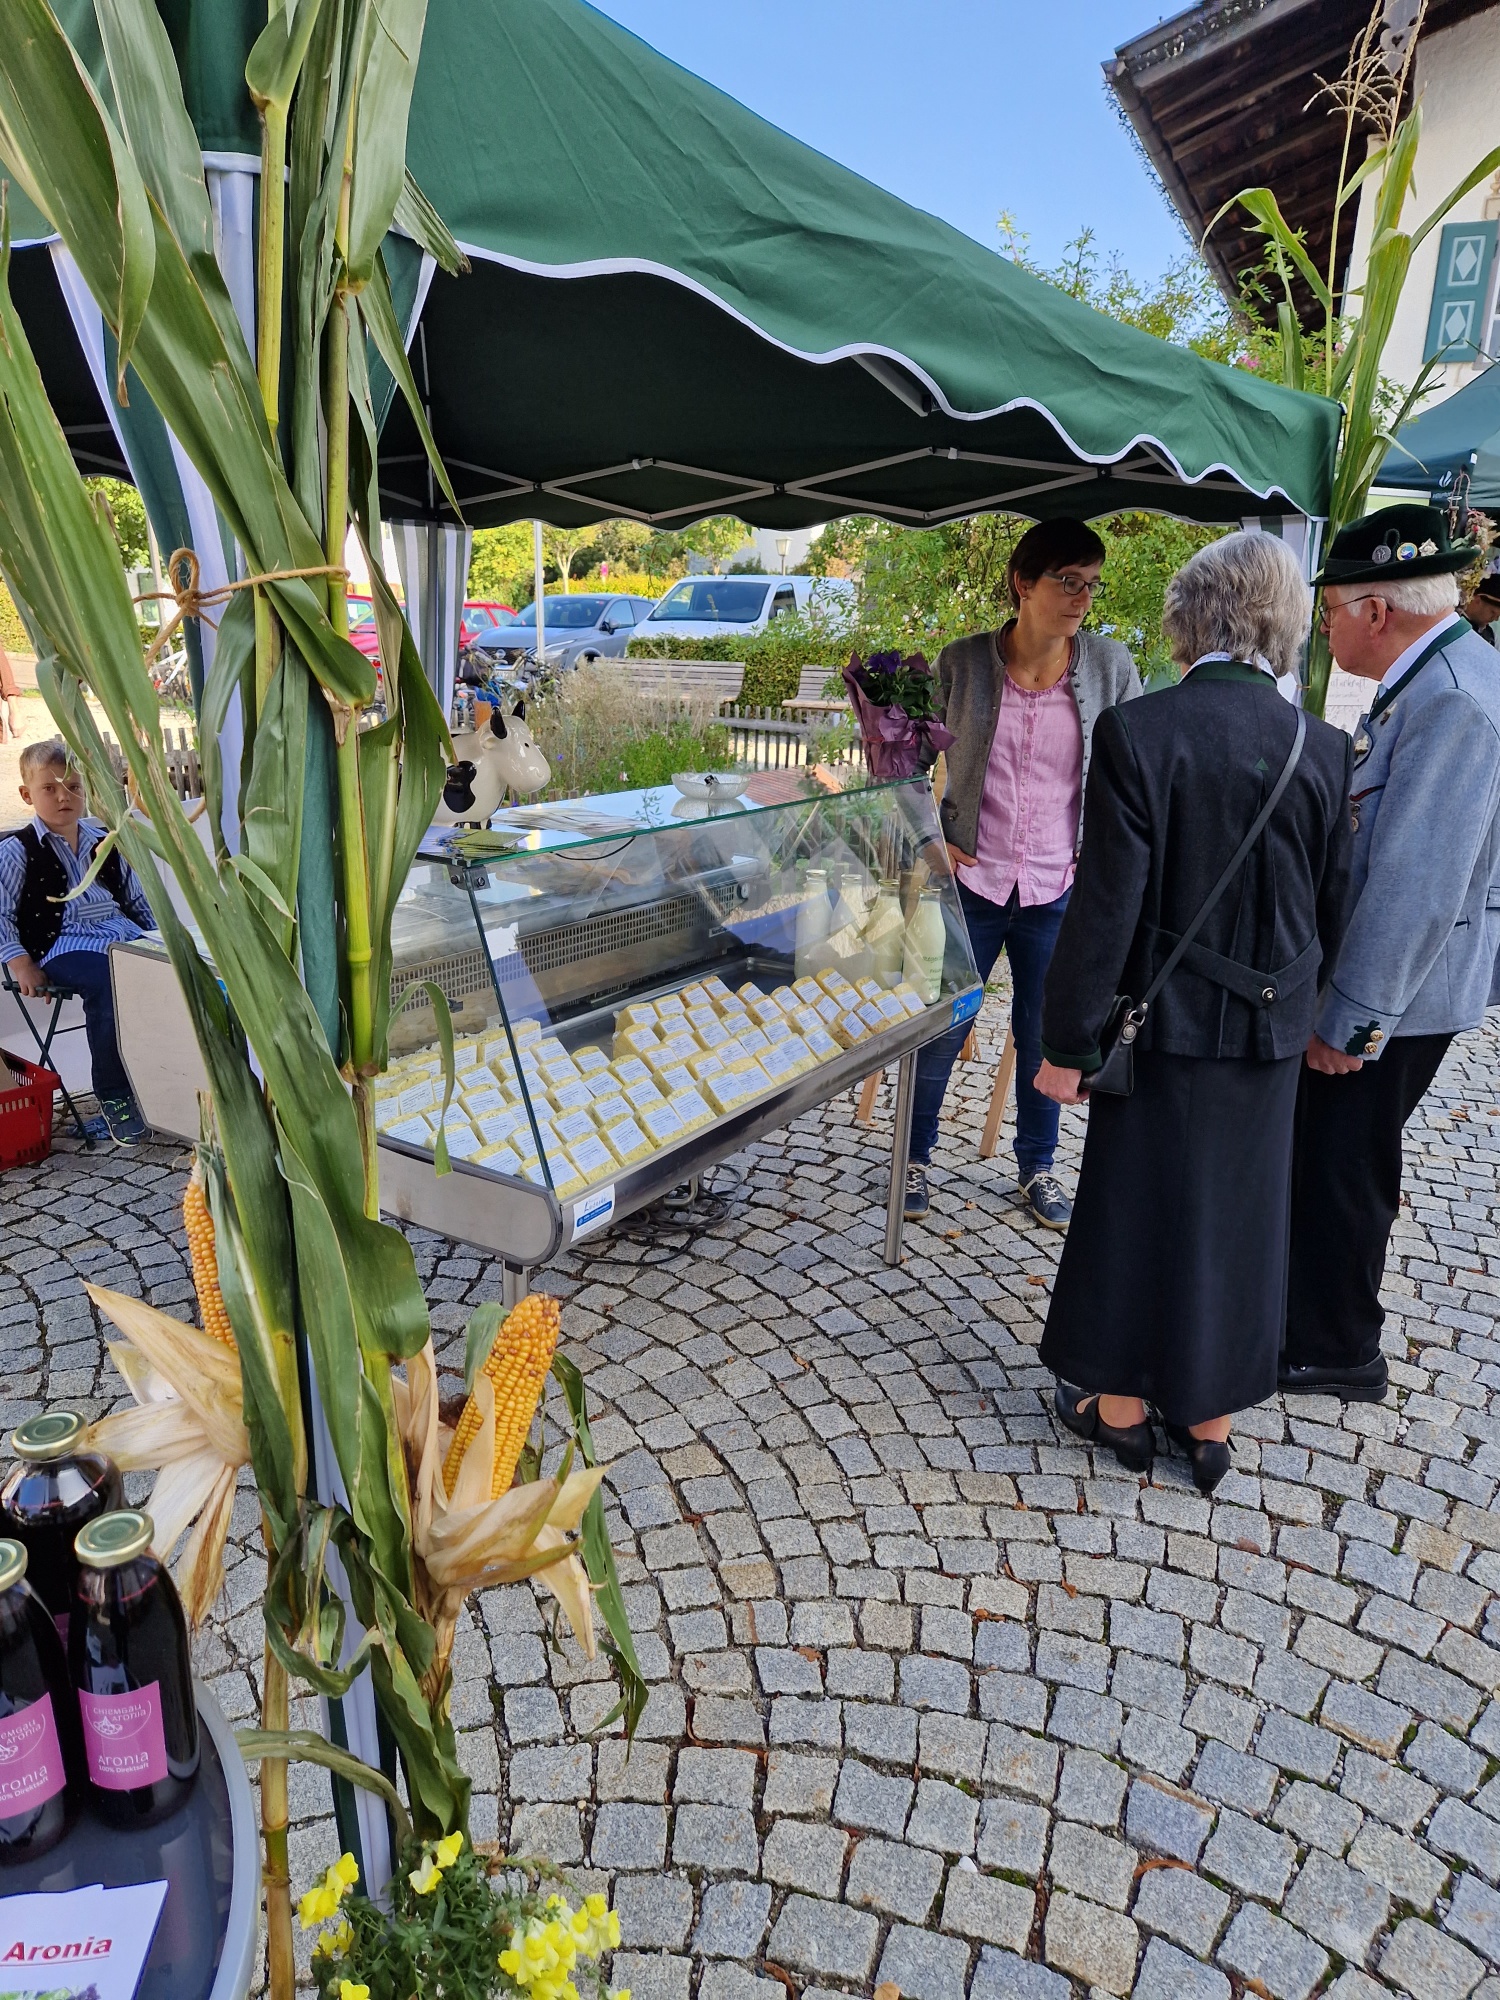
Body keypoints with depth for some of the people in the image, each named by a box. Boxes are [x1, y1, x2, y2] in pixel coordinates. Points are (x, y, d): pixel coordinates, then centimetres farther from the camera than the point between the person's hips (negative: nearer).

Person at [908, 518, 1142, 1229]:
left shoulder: (1110, 666, -3)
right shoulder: (963, 662, -6)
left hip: (1061, 890, 1)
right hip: (970, 879, -1)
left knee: (1046, 1036, 13)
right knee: (940, 1027, 8)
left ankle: (1037, 1165, 33)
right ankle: (915, 1156, 29)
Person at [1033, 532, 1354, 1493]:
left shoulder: (1136, 733, -16)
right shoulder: (1322, 749, -4)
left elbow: (1105, 908, -16)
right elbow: (1334, 910, 3)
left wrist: (1068, 1044, -8)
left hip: (1167, 1025, -3)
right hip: (1270, 1035, 4)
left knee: (1139, 1208, 13)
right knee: (1238, 1215, 16)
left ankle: (1122, 1403, 30)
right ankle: (1210, 1420, 32)